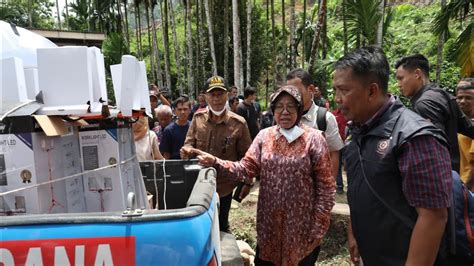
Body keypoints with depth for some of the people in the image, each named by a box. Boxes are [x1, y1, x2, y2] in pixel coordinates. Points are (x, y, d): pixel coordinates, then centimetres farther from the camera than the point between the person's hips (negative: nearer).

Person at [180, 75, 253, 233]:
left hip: (224, 186, -2)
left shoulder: (238, 123, -13)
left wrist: (247, 182, 1)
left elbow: (245, 156, -4)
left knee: (220, 226, 18)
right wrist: (186, 151, -21)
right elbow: (189, 143, 3)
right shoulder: (198, 118, -4)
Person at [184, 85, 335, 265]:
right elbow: (246, 168, -5)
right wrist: (216, 162, -20)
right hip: (269, 220, 3)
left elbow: (325, 186, -8)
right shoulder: (264, 136, 1)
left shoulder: (313, 138, -9)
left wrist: (319, 226, -9)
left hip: (301, 223, -2)